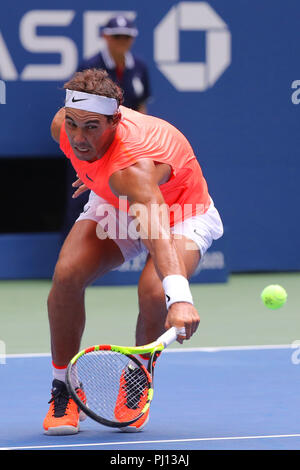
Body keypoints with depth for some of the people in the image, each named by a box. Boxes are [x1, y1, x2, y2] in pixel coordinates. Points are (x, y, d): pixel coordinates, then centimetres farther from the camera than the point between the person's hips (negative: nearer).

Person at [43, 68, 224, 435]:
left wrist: (179, 297, -76)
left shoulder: (132, 167, -44)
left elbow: (157, 232, -61)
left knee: (154, 292, -32)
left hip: (181, 215, -5)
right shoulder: (63, 126, -24)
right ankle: (63, 390, -3)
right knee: (67, 274, -22)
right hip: (115, 206, 6)